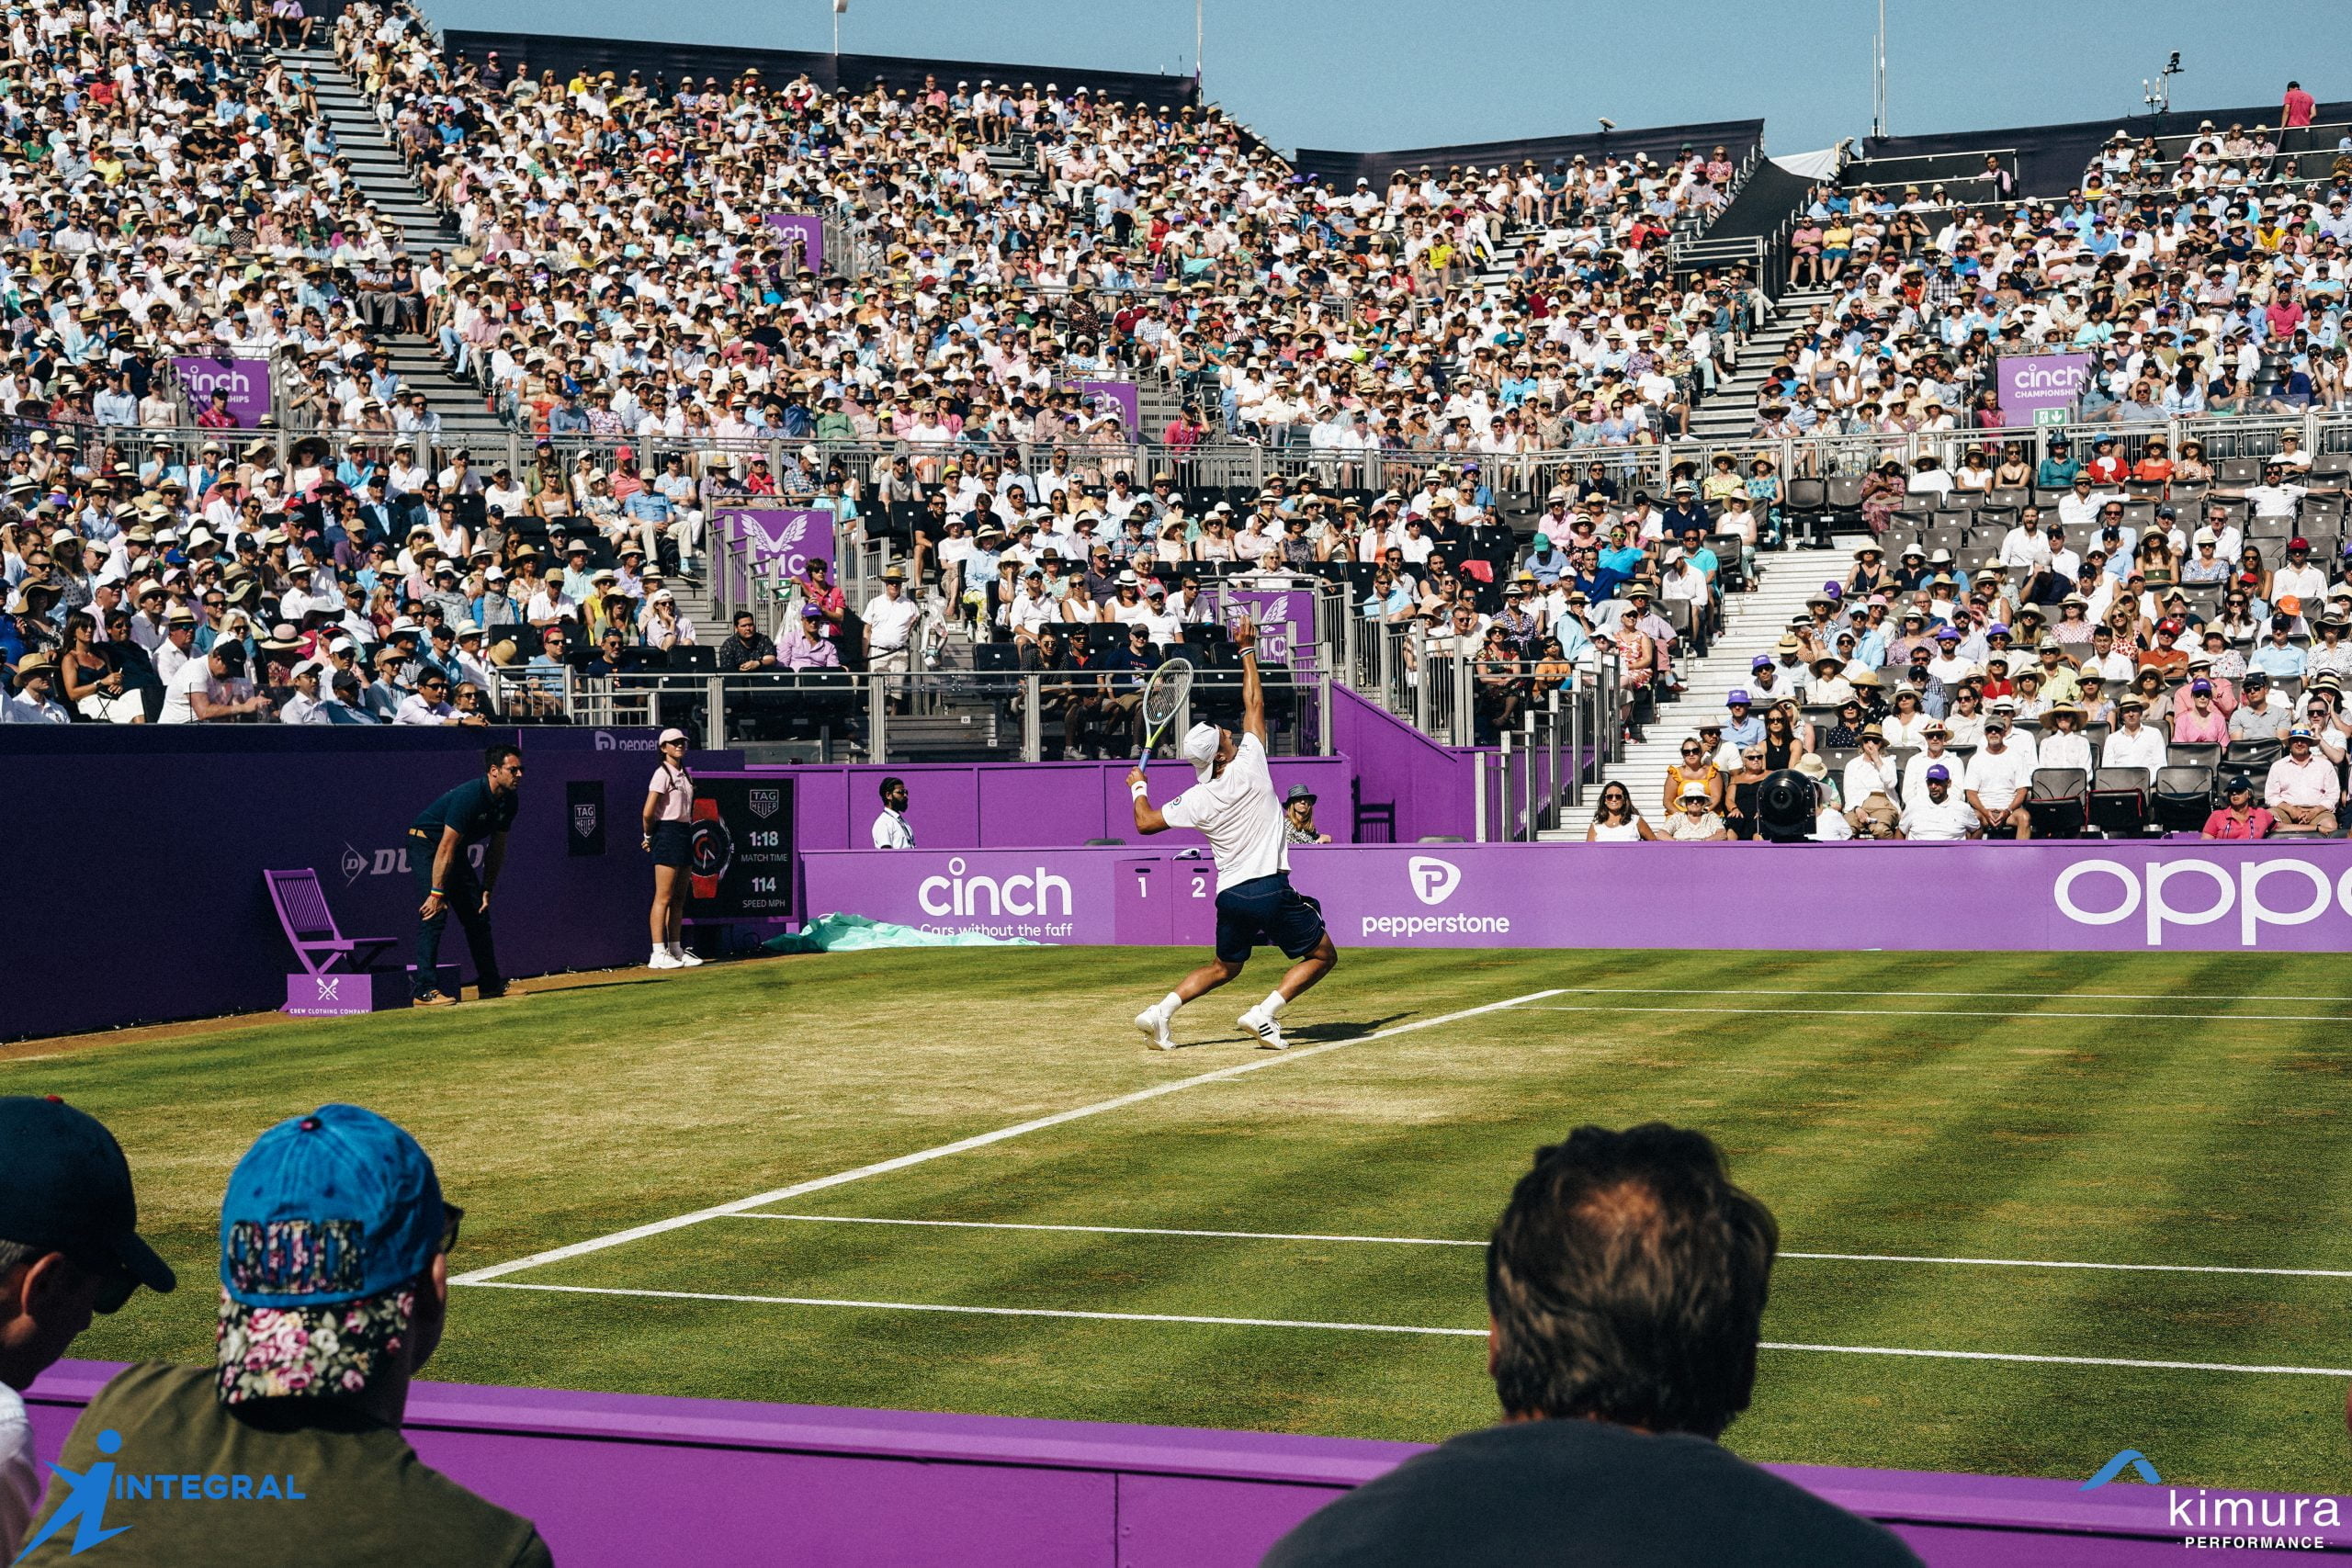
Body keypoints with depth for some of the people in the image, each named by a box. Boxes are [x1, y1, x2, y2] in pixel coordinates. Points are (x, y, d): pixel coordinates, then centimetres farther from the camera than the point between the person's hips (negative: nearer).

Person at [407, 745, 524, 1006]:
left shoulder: (509, 801, -5)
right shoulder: (470, 796, -31)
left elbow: (497, 846, 6)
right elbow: (446, 848, -31)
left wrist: (487, 890, 5)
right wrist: (436, 893, -31)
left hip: (457, 851, 9)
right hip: (426, 844, -9)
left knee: (478, 913, 9)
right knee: (435, 913, -20)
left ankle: (490, 984, 18)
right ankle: (424, 989, -21)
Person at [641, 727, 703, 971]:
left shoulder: (684, 774, 16)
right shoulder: (662, 774, -11)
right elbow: (648, 812, -17)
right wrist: (649, 837, -5)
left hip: (685, 833, 9)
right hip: (668, 834, -9)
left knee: (679, 898, 12)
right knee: (664, 898, -9)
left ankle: (676, 950, 17)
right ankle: (658, 954, -10)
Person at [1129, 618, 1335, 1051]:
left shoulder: (1196, 801, -2)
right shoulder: (1250, 767, -8)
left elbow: (1145, 823, 7)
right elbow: (1254, 703, 4)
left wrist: (1138, 786, 26)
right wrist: (1246, 649, 14)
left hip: (1230, 895, 4)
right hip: (1271, 890, -4)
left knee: (1223, 968, 24)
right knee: (1322, 955, 10)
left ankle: (1159, 1012, 8)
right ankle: (1264, 1013, -5)